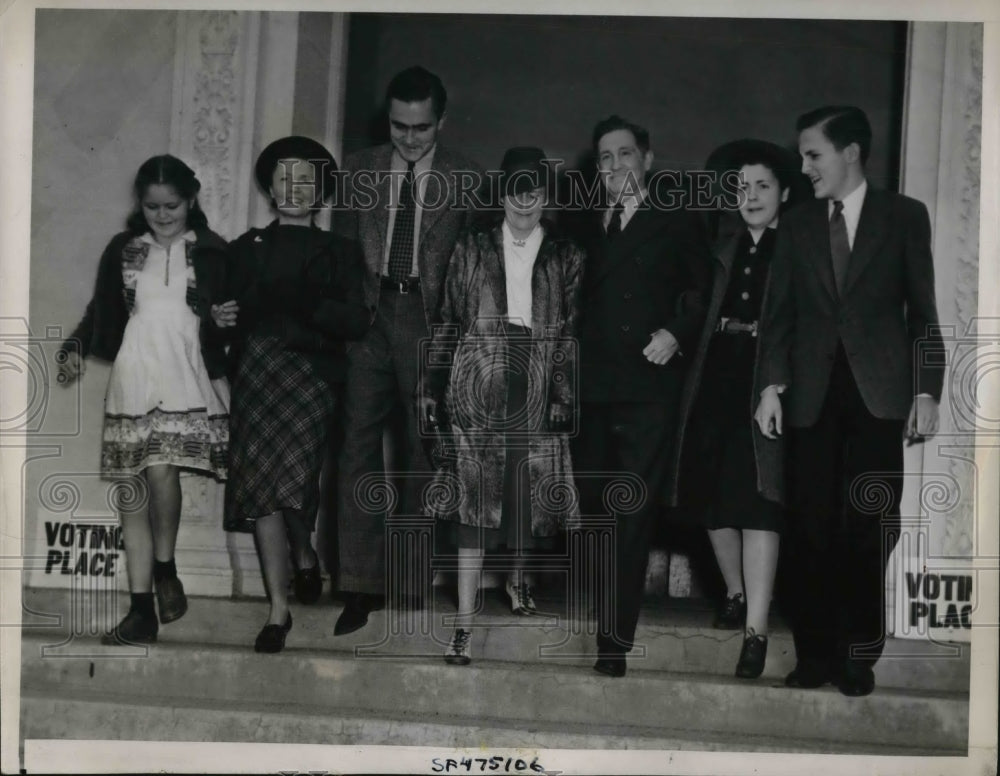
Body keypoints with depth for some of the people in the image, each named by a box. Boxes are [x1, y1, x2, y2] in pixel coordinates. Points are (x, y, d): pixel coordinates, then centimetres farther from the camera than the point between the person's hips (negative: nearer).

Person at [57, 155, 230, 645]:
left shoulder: (212, 252, 7)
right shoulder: (122, 251, 15)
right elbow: (101, 312, 16)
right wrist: (75, 348, 2)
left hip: (187, 382, -3)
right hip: (131, 383, 3)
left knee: (161, 472, -23)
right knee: (131, 494, 0)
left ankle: (165, 569, 3)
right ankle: (141, 611, 6)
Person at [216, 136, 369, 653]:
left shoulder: (339, 253, 12)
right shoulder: (247, 247, 19)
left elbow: (357, 323, 0)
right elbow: (231, 312, 16)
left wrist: (309, 304, -15)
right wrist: (222, 318, -6)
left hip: (310, 374, -2)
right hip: (256, 373, 2)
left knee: (291, 476, -17)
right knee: (261, 485, -4)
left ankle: (304, 555, 16)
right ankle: (278, 607, 4)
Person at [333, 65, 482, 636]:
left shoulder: (465, 180, 3)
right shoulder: (361, 169, 11)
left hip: (429, 320, -2)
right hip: (369, 314, 2)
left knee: (424, 449, 3)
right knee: (360, 440, -5)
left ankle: (412, 582, 12)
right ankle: (361, 583, -1)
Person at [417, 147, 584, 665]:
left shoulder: (565, 258, 9)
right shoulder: (472, 249, 10)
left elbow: (570, 331, 5)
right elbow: (449, 322, 10)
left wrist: (563, 393, -4)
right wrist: (431, 385, 6)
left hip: (536, 390, 1)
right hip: (477, 386, -1)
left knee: (531, 492, 4)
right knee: (473, 498, -5)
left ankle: (517, 575, 37)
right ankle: (464, 624, -4)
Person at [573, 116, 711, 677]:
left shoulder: (676, 225, 9)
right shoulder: (588, 228, 19)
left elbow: (702, 293, 7)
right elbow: (576, 299, 16)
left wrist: (676, 333, -10)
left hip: (649, 386, -4)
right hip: (592, 388, 4)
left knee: (630, 517, -8)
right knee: (592, 510, 5)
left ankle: (615, 641, -6)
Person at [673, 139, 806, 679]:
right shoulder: (724, 243, 14)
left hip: (765, 388, -5)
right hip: (715, 384, 5)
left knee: (756, 502, -9)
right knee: (715, 498, 12)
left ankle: (756, 629, -7)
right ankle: (736, 594, 32)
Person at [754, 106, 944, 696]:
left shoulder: (904, 216, 6)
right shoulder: (798, 226, 13)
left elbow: (923, 311, 4)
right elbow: (779, 314, 10)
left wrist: (926, 392, -3)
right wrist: (773, 385, -2)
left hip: (878, 394, -2)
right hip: (813, 396, 2)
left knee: (868, 526, -3)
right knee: (813, 527, 1)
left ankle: (859, 654, 9)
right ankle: (815, 654, 9)